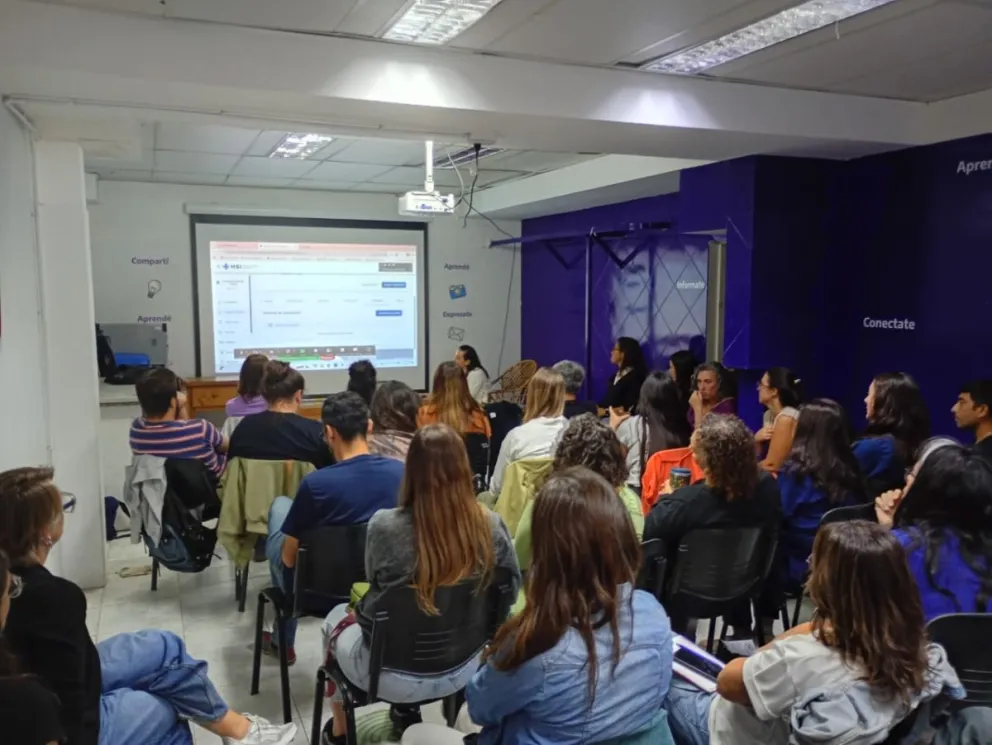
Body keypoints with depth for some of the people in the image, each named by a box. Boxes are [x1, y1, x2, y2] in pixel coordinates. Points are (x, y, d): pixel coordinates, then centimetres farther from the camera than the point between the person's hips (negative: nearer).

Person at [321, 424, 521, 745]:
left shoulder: (385, 526, -24)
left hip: (394, 676, -3)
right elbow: (512, 588, 0)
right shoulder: (491, 525, -16)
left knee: (336, 618, 29)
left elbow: (375, 583, -4)